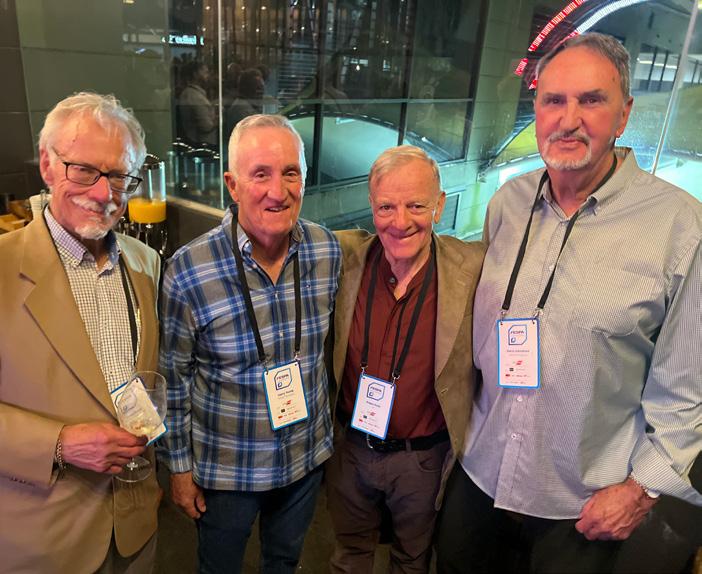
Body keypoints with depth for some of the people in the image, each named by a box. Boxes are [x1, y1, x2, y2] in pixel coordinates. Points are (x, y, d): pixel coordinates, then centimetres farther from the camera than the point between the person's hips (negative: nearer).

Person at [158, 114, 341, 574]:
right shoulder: (188, 272, -23)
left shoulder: (328, 250, -12)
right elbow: (174, 378, -11)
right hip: (227, 467, -2)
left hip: (308, 454, 3)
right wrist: (180, 467, -3)